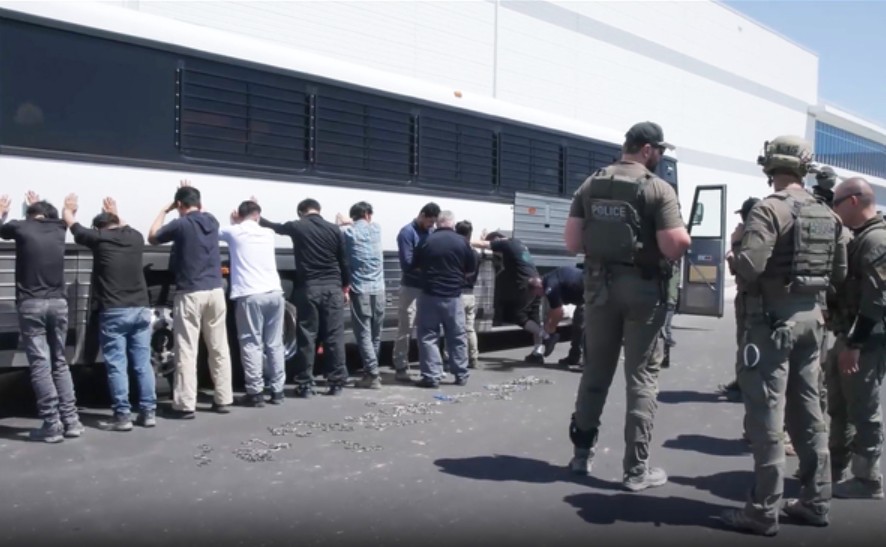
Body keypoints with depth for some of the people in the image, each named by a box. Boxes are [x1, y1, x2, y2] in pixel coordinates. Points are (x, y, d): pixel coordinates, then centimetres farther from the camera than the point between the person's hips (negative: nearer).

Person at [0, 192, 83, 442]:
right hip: (58, 303, 4)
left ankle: (52, 425, -5)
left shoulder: (22, 227, 0)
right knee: (60, 363, 12)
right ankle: (71, 421, 9)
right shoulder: (57, 229, 9)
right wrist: (39, 205, 54)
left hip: (31, 305, -4)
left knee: (40, 365, -3)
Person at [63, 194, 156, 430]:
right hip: (141, 309, 4)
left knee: (117, 365, 0)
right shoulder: (135, 237, 9)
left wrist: (69, 207, 35)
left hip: (114, 312, -4)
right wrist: (114, 214, 51)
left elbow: (71, 222, 15)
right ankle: (148, 412, 10)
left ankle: (123, 415, -1)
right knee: (143, 363, 8)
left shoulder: (99, 238, -2)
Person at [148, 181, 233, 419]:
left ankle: (185, 405, -2)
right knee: (219, 348, 10)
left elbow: (152, 238, 11)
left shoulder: (180, 224, -7)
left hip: (190, 294, -5)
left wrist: (165, 210, 17)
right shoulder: (211, 221, 9)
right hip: (215, 291, 5)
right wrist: (192, 194, 38)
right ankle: (223, 400, 15)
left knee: (187, 351, -2)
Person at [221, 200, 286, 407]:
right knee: (274, 344, 9)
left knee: (251, 344, 0)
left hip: (250, 295, -4)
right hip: (274, 293, 4)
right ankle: (277, 390, 13)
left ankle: (255, 393, -1)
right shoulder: (268, 233, 15)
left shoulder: (233, 232, 3)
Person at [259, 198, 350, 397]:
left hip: (308, 288, -1)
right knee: (334, 336, 4)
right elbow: (344, 261, 8)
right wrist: (345, 287, 18)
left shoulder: (296, 227, 2)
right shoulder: (334, 229, 5)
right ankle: (337, 382, 6)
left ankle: (305, 385, 5)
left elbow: (273, 226, 21)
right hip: (332, 287, 1)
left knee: (307, 337, 3)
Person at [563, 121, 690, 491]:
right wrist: (682, 236, 4)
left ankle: (582, 452, 24)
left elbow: (572, 242, 1)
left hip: (599, 284, 5)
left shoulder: (590, 185, 5)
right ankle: (637, 468, 7)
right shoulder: (658, 189, -10)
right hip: (643, 288, -4)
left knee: (595, 370, 15)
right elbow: (676, 245, -17)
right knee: (642, 377, 3)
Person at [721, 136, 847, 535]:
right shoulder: (827, 216, 10)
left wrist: (737, 246, -5)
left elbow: (749, 267, -25)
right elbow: (839, 273, 14)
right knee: (807, 410, 16)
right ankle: (815, 501, 25)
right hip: (811, 317, 8)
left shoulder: (769, 210, -14)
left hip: (774, 319, -7)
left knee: (767, 414, -3)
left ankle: (763, 510, 3)